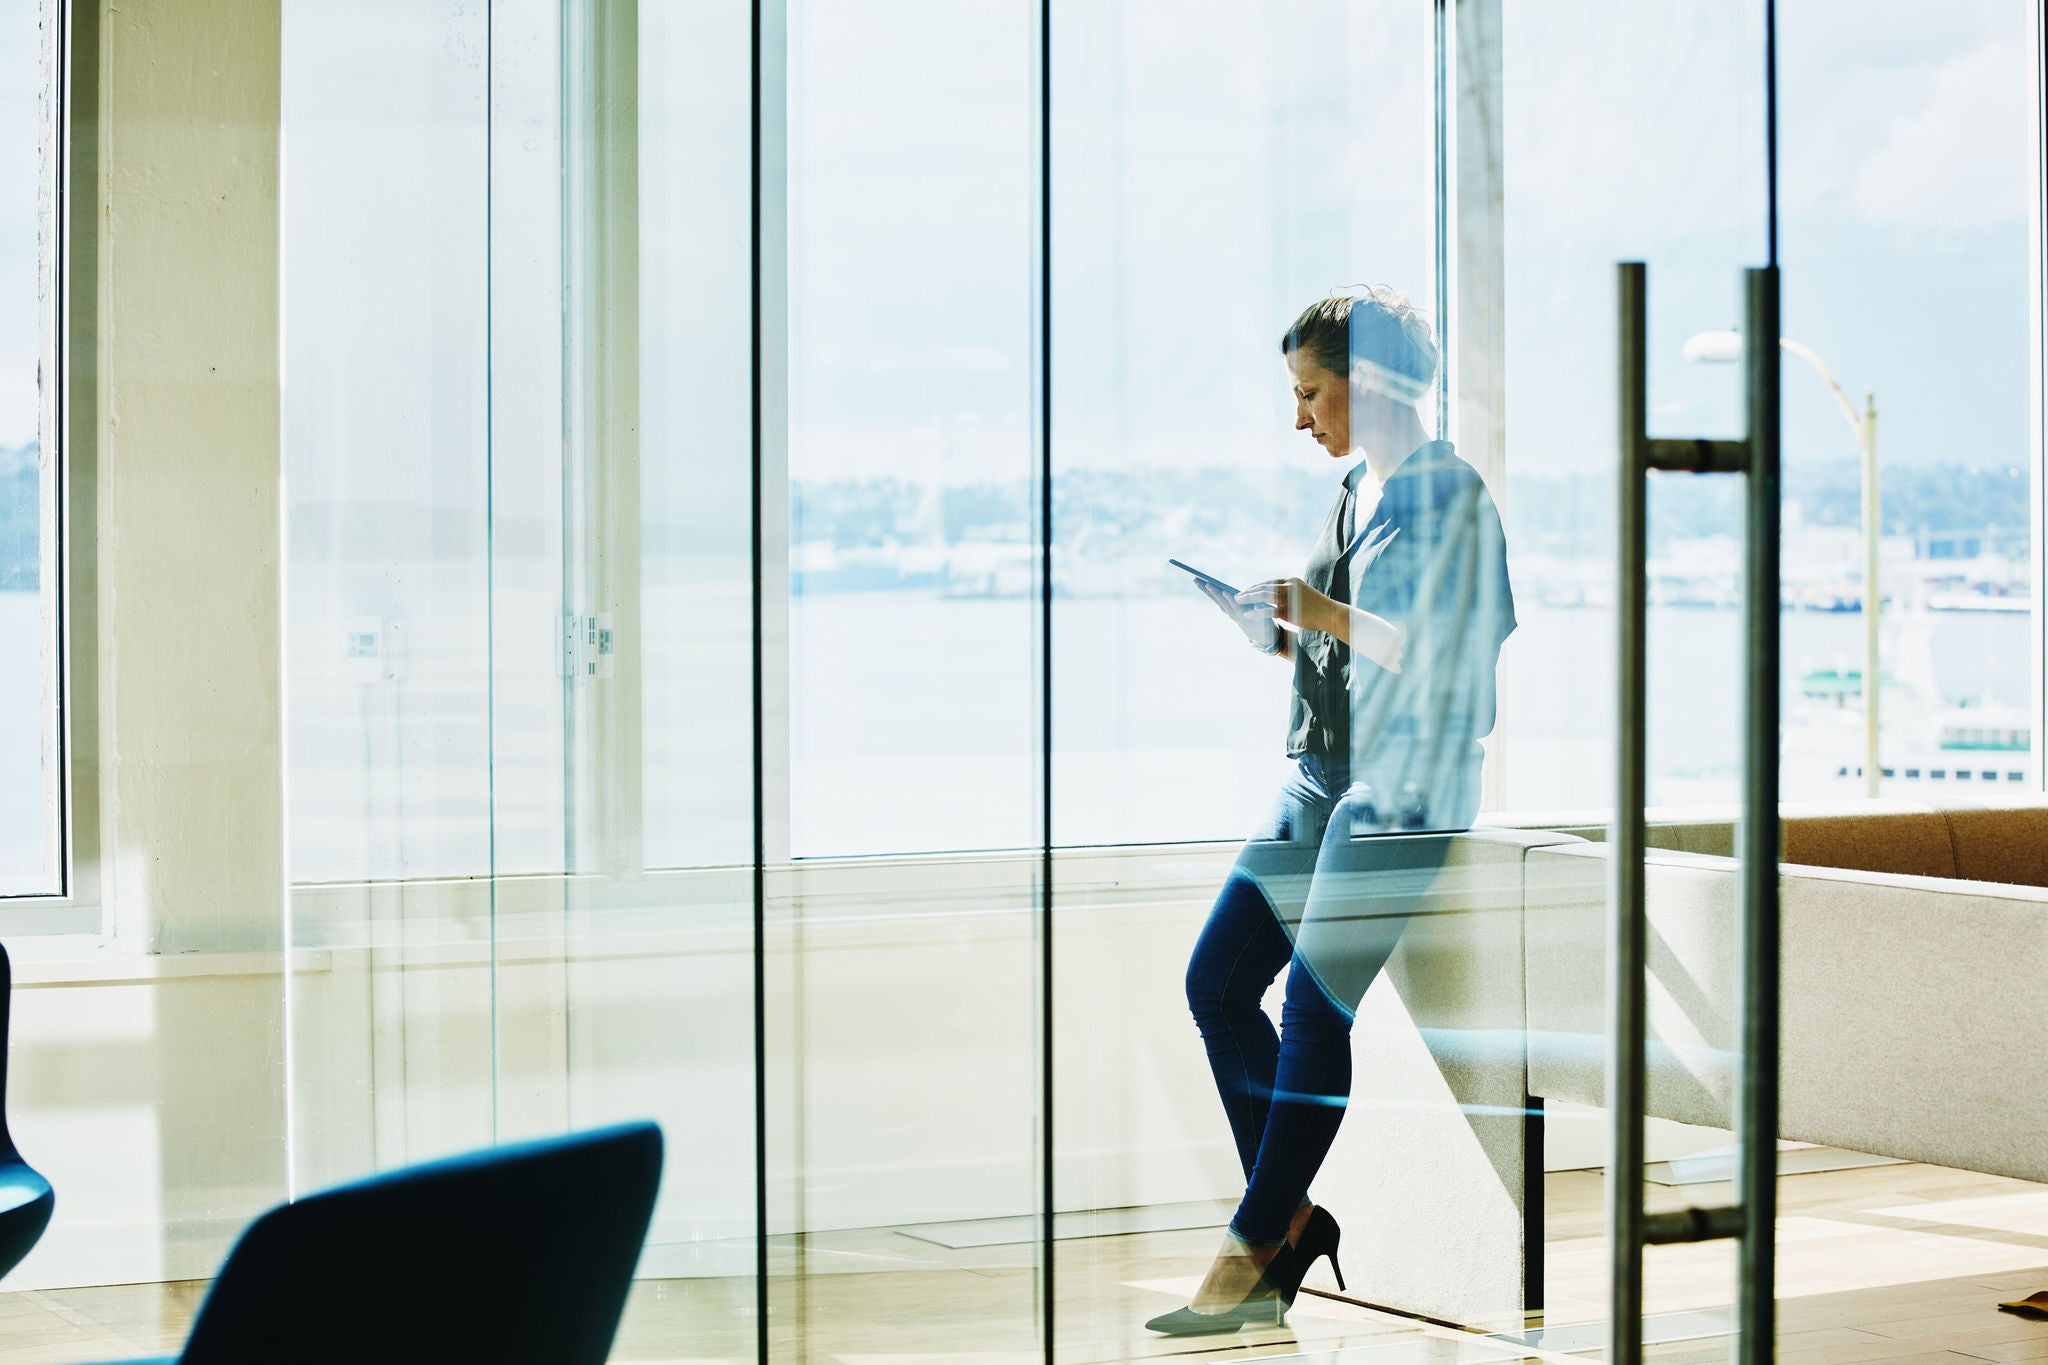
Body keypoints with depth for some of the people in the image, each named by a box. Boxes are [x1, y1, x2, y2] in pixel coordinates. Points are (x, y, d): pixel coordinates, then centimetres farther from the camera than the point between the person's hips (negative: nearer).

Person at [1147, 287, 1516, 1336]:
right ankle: (1294, 1220, 9)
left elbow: (1454, 656, -18)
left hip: (1404, 781, -9)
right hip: (1323, 774, 9)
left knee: (1315, 1006, -10)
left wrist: (1326, 615, -18)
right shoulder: (1357, 492, 17)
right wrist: (1281, 633, 6)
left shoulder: (1450, 496, -10)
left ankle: (1254, 1250, -4)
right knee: (1216, 980, 2)